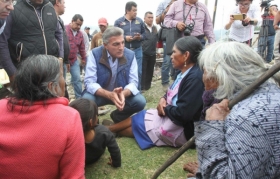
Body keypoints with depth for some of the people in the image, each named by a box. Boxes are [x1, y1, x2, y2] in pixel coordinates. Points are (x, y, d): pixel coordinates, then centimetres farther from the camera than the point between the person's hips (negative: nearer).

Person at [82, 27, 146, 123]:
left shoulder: (130, 55, -11)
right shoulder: (94, 54, -17)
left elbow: (133, 81, -13)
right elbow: (89, 82, -23)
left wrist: (123, 94, -38)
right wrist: (110, 95, -41)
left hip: (122, 93, 3)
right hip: (99, 93, -2)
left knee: (140, 101, -22)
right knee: (86, 100, -33)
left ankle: (117, 117, 9)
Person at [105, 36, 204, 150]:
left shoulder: (195, 78, -28)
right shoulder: (185, 73, 4)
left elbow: (182, 114, -31)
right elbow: (173, 94, 17)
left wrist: (165, 108, -12)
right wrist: (163, 99, -5)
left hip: (182, 129, -8)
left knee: (138, 123, 5)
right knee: (140, 117, 10)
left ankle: (109, 130, 26)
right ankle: (110, 128, 24)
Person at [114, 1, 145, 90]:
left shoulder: (139, 21, 7)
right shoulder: (118, 21, 0)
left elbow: (144, 34, 11)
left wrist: (140, 37, -10)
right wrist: (125, 38, -14)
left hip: (137, 50, 2)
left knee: (138, 72, 5)